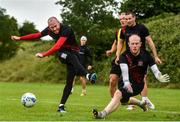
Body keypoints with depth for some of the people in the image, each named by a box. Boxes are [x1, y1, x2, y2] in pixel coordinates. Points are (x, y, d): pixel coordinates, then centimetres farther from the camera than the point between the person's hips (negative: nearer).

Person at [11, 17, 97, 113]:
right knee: (73, 58, -36)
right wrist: (19, 38, 12)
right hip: (62, 54, 2)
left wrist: (44, 55, -40)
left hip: (73, 53, -2)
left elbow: (57, 46, -36)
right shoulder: (49, 30, -7)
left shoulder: (66, 30, -27)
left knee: (69, 82, -12)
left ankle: (61, 106, -4)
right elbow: (36, 35, 10)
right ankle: (87, 75, -61)